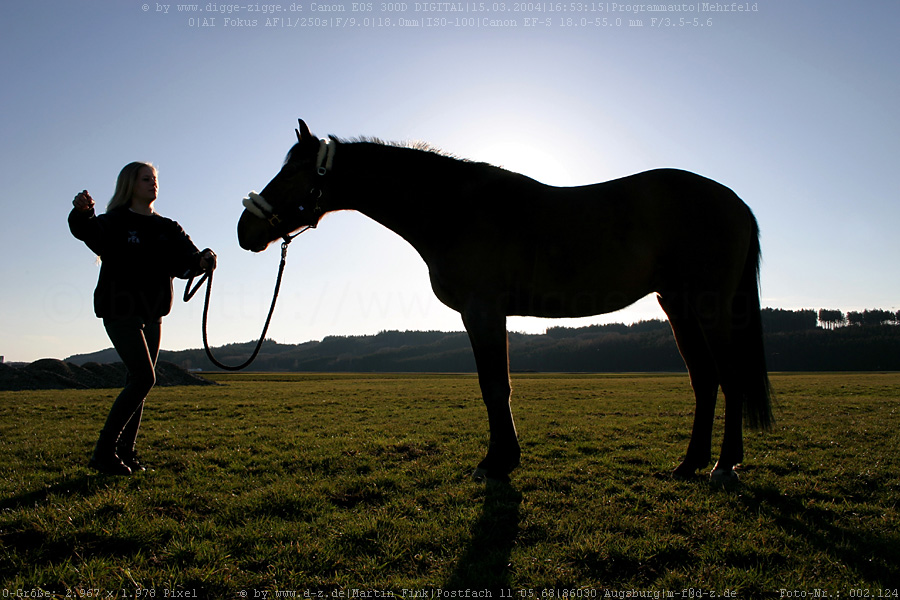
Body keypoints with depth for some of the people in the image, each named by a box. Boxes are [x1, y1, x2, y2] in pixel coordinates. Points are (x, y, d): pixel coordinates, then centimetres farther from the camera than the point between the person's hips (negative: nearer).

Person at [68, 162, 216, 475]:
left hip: (152, 315, 6)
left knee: (139, 382, 7)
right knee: (144, 377, -15)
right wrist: (82, 214, -47)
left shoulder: (167, 228, 12)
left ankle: (125, 452, 16)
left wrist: (201, 261, -25)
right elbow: (89, 232, -25)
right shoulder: (115, 223, -3)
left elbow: (184, 259, -2)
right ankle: (104, 451, -6)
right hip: (120, 311, -6)